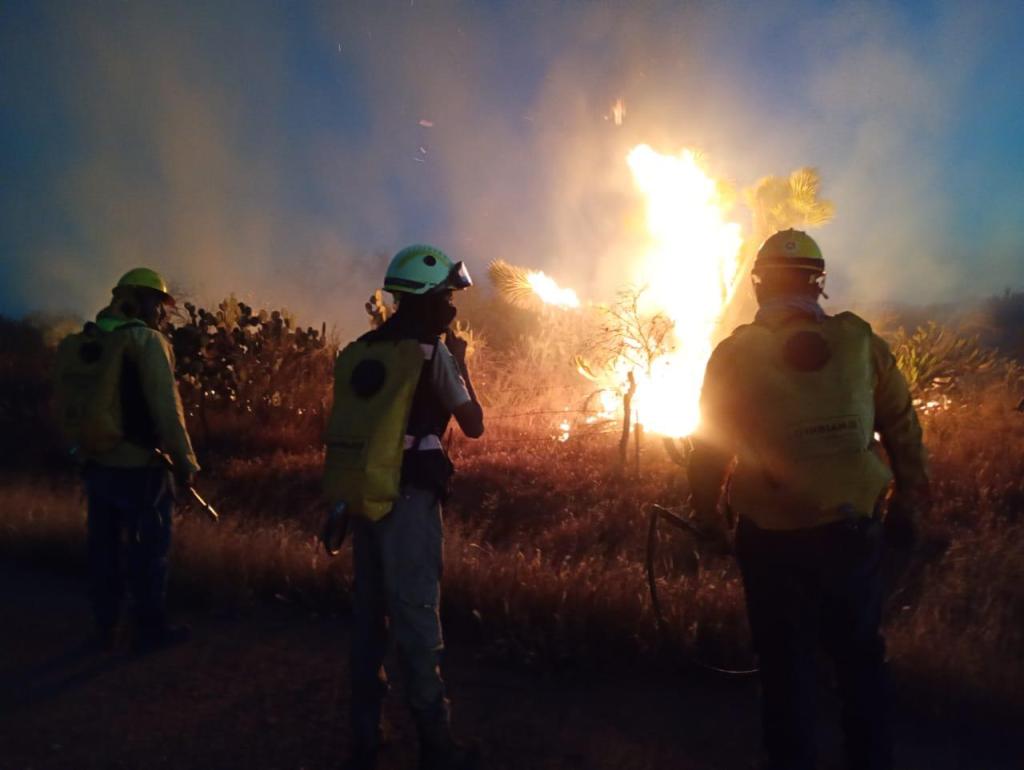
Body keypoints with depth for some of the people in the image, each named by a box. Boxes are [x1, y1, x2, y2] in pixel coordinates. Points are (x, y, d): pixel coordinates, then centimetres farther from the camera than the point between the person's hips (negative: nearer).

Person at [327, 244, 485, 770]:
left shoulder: (360, 350, 10)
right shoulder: (432, 351, -9)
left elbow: (356, 422, 13)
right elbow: (474, 425, 0)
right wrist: (460, 363, 10)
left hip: (363, 492, 7)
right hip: (408, 498, -7)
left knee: (369, 613, 14)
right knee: (417, 615, 0)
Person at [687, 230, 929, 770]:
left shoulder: (736, 353, -5)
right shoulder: (861, 343, -1)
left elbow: (711, 445, 0)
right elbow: (903, 430, 4)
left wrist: (703, 512, 12)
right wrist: (909, 504, 14)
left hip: (773, 541, -1)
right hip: (854, 531, 2)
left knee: (786, 667, 12)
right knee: (860, 657, 19)